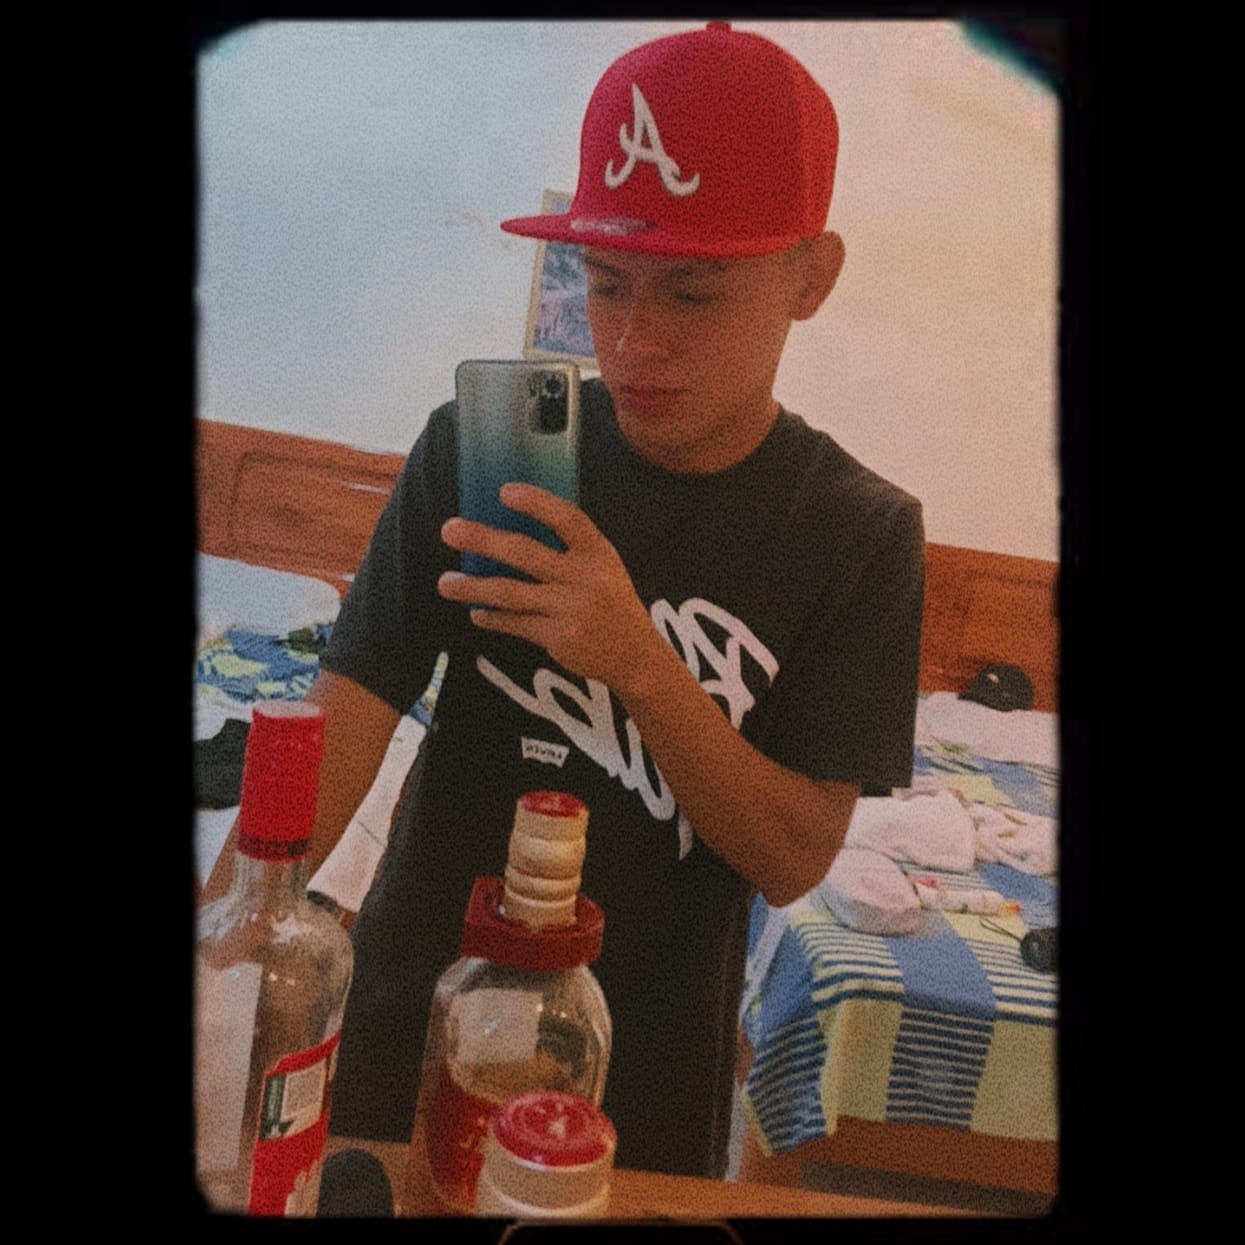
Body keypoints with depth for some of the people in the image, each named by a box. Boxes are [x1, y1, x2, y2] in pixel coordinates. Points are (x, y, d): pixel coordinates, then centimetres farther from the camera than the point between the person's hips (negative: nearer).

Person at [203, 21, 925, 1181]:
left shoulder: (862, 534, -13)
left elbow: (796, 858, -14)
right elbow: (348, 714, -16)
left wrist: (638, 664, -30)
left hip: (644, 1070, 0)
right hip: (413, 1020, 1)